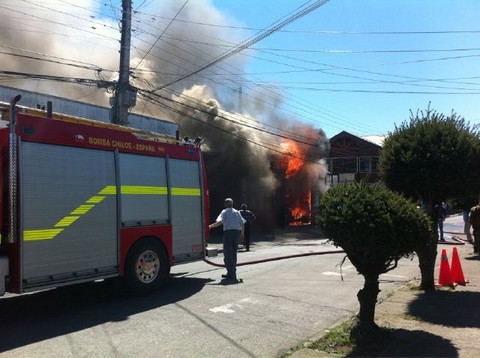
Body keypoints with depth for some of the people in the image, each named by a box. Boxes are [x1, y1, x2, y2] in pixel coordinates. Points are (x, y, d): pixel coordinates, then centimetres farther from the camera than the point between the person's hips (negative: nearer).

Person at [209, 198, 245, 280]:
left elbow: (220, 221, -14)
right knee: (234, 253, 15)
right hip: (237, 232, 5)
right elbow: (242, 223, 10)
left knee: (228, 253, -2)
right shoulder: (237, 212, 15)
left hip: (228, 232, -5)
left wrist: (211, 226, -6)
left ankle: (231, 273, -8)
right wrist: (242, 233, 23)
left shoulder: (225, 211, 2)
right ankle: (233, 273, 19)